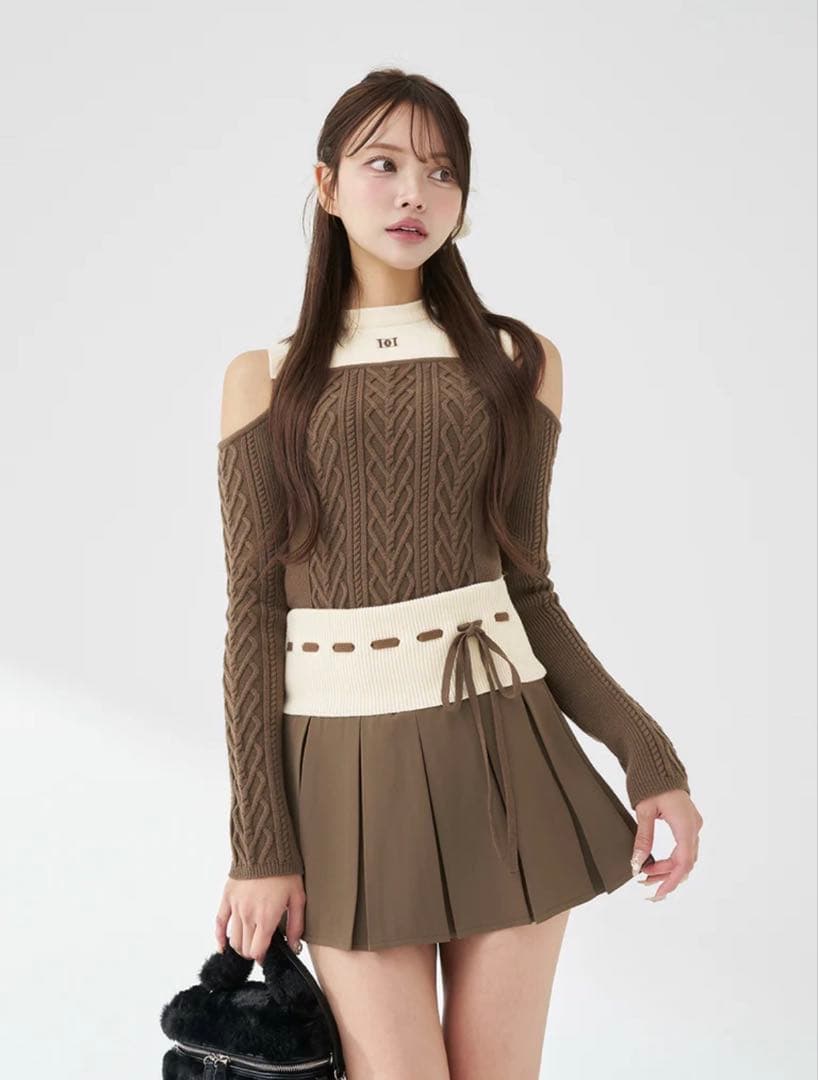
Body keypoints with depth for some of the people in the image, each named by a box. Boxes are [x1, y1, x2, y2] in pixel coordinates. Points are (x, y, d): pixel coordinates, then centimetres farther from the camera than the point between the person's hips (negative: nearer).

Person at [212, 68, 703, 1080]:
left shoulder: (521, 363, 7)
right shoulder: (264, 382, 4)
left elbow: (527, 591, 8)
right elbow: (254, 613, 1)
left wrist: (650, 754, -4)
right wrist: (258, 843, -4)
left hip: (502, 753, 1)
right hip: (348, 769, -1)